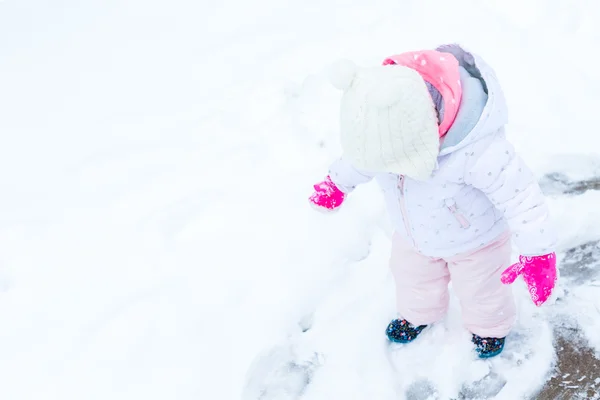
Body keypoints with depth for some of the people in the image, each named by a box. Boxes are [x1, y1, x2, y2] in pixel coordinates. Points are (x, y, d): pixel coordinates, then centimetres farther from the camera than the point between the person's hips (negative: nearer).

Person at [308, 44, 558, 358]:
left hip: (474, 240, -5)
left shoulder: (477, 149, -48)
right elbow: (360, 158, -5)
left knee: (478, 287, 25)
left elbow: (518, 193, -35)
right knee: (413, 275, 31)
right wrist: (337, 182, 13)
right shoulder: (382, 124, -29)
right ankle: (418, 314, 65)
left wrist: (537, 252, -31)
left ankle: (490, 325, 60)